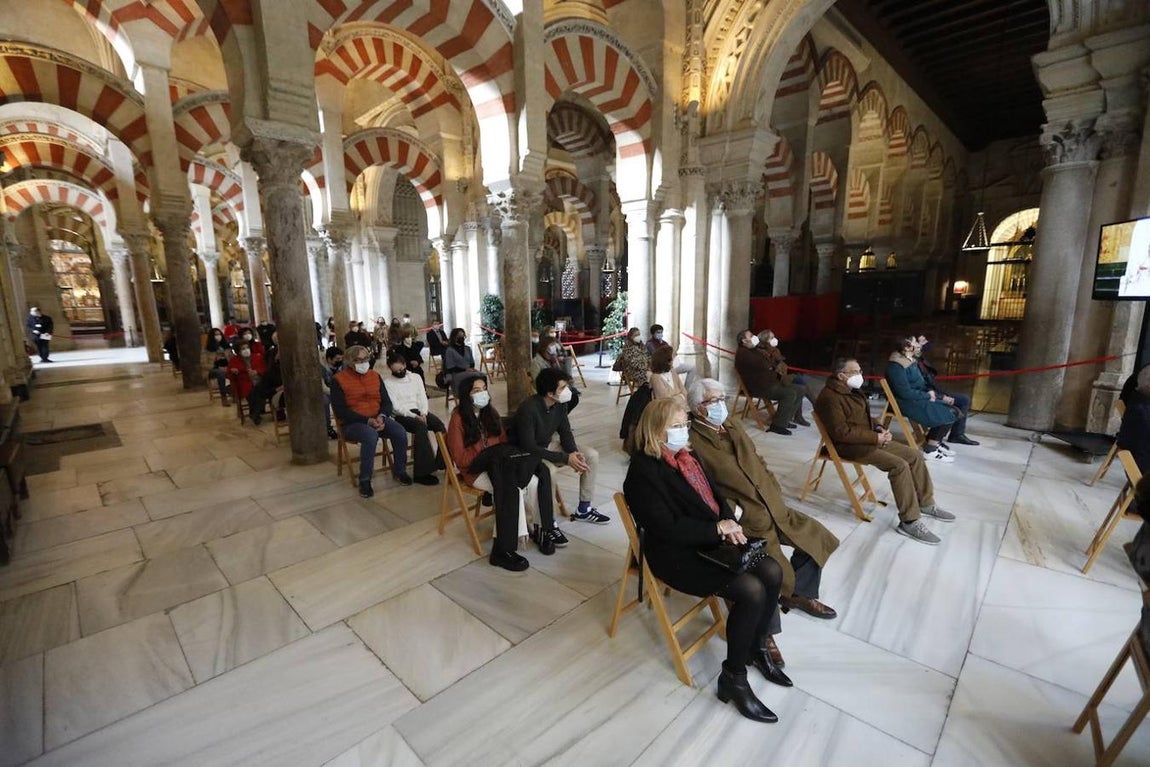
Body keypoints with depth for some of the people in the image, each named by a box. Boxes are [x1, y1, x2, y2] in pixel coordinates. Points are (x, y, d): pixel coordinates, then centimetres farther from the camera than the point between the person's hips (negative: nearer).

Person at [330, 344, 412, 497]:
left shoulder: (375, 376, 9)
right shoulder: (338, 380, -6)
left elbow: (386, 401, 8)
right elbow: (340, 411, -12)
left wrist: (382, 417, -15)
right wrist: (367, 420, -21)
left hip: (377, 419, 5)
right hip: (352, 423, -4)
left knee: (401, 432, -22)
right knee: (371, 436, -37)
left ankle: (399, 471, 0)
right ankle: (365, 480, -21)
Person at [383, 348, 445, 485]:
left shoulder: (416, 377, 13)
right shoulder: (387, 382, -1)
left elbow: (423, 398, 8)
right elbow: (395, 407, -8)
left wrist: (423, 414, -11)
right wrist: (414, 416, -19)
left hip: (418, 412, 4)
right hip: (401, 415, -4)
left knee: (439, 424, -26)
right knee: (421, 427, -35)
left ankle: (444, 461, -21)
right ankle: (423, 472, -33)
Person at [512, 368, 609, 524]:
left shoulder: (560, 404, -9)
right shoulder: (528, 409, -31)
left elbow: (565, 432, 2)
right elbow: (529, 447, -31)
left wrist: (574, 453, -19)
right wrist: (565, 458, -32)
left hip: (547, 447, 8)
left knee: (592, 455, -4)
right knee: (549, 471, -38)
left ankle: (584, 510, 8)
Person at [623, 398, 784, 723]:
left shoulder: (685, 456, 8)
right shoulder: (644, 471, -19)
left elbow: (713, 494, 15)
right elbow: (667, 529, -22)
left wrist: (729, 521, -6)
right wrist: (718, 529, -18)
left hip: (711, 540, 9)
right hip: (676, 554, -8)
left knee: (772, 572, -4)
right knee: (751, 590, -21)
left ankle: (756, 646, 19)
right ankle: (733, 678, -1)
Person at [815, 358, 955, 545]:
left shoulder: (852, 391, 12)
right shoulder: (830, 398, -21)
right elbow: (841, 432, -26)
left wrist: (879, 429, 3)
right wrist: (875, 437, -19)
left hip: (869, 439, 10)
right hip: (849, 445, -10)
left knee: (915, 455, 6)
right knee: (899, 465, -24)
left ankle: (926, 503, 22)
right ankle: (910, 522, -15)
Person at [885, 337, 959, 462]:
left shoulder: (910, 361, 11)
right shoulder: (896, 366, -21)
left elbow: (918, 384, 19)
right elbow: (906, 393, -24)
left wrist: (930, 393, 2)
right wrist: (928, 396, -13)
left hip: (918, 399, 10)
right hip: (908, 403, -10)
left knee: (954, 411, 3)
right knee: (947, 414, -13)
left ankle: (935, 443, 15)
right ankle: (930, 450, -4)